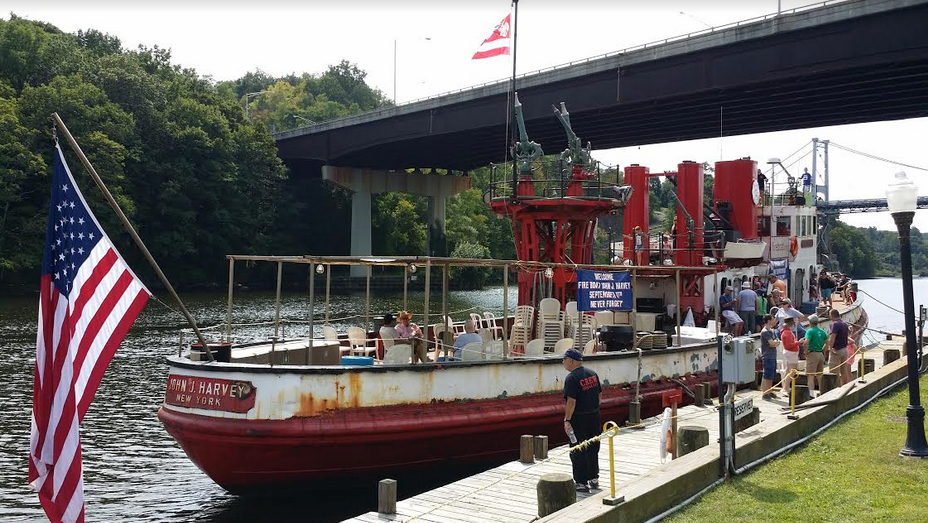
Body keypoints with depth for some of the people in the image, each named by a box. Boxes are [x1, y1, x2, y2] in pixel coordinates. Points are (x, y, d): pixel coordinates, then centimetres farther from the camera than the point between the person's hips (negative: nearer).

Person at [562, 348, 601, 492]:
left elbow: (571, 401, -23)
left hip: (579, 418, -8)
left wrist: (567, 420, -17)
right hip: (594, 417, 8)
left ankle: (582, 483, 6)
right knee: (593, 449, 19)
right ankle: (594, 478, 29)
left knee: (578, 452, 3)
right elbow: (600, 395, 11)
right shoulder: (592, 374, 6)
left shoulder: (572, 378, -19)